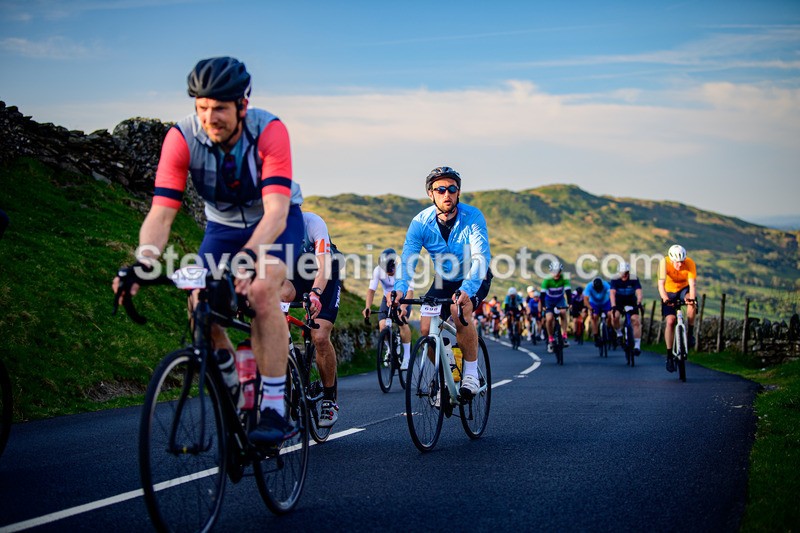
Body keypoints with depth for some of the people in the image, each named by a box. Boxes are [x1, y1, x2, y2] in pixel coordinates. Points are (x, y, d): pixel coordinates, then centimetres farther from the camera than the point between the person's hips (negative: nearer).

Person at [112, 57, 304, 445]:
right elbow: (161, 213, -30)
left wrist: (248, 257, -59)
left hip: (276, 221, -3)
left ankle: (275, 410, -25)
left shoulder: (269, 131, -32)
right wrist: (141, 265, -48)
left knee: (261, 291, -30)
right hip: (223, 224, 3)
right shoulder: (182, 138, -26)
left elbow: (276, 210, -41)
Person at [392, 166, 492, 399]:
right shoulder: (421, 223, -16)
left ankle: (471, 371, -16)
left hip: (474, 279, -3)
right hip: (444, 280, 4)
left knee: (460, 310, -33)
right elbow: (407, 260, -24)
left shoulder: (472, 217, -25)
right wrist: (399, 291, -45)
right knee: (426, 327, -16)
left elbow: (481, 257, -36)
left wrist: (466, 290, -53)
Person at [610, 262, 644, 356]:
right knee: (615, 316, -29)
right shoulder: (615, 281, -17)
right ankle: (619, 333, -2)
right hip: (619, 303, 0)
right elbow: (612, 293, -29)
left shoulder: (634, 280, -17)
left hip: (631, 303, 0)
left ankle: (637, 345, -16)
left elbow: (639, 292, -29)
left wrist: (639, 303, -47)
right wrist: (613, 306, -44)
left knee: (636, 321, -17)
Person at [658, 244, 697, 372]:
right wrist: (665, 299, -53)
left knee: (692, 303, -34)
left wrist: (692, 298, -52)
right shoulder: (664, 262, -28)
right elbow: (661, 283, -36)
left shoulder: (690, 263, -26)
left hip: (684, 289, 1)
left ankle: (690, 333, -15)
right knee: (670, 321, -15)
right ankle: (669, 356, -6)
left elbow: (692, 284, -33)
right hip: (669, 292, -1)